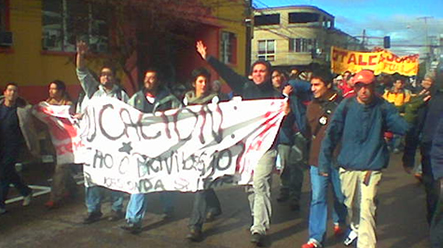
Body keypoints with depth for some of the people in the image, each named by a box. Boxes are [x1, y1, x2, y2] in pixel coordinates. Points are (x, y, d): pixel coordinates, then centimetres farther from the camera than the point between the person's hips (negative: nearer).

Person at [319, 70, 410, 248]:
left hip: (372, 167, -2)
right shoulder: (346, 106, -5)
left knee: (367, 210, -11)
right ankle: (356, 228, 49)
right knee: (350, 205, 20)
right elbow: (331, 135, -5)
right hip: (347, 166, 2)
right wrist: (324, 163, -7)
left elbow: (404, 127, -8)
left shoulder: (383, 107, -5)